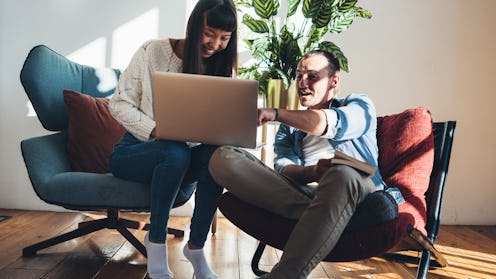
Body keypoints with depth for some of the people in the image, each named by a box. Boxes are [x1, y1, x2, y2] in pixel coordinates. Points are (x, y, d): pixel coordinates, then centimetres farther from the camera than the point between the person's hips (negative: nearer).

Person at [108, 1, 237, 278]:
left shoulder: (221, 67, 2)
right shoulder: (153, 52, -8)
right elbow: (120, 103, -8)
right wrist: (153, 131, -26)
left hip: (183, 155, 3)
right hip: (133, 151, -2)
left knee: (216, 152, -30)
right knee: (176, 152, -36)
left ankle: (196, 245, -19)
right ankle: (156, 240, -15)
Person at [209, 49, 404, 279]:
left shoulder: (358, 105, 21)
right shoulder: (290, 126, 28)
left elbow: (330, 123, -7)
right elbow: (283, 168, 6)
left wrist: (275, 113, -10)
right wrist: (312, 172, -16)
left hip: (356, 194, -3)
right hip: (301, 192, 3)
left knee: (342, 174, -40)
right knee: (224, 157, -15)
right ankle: (314, 216, -31)